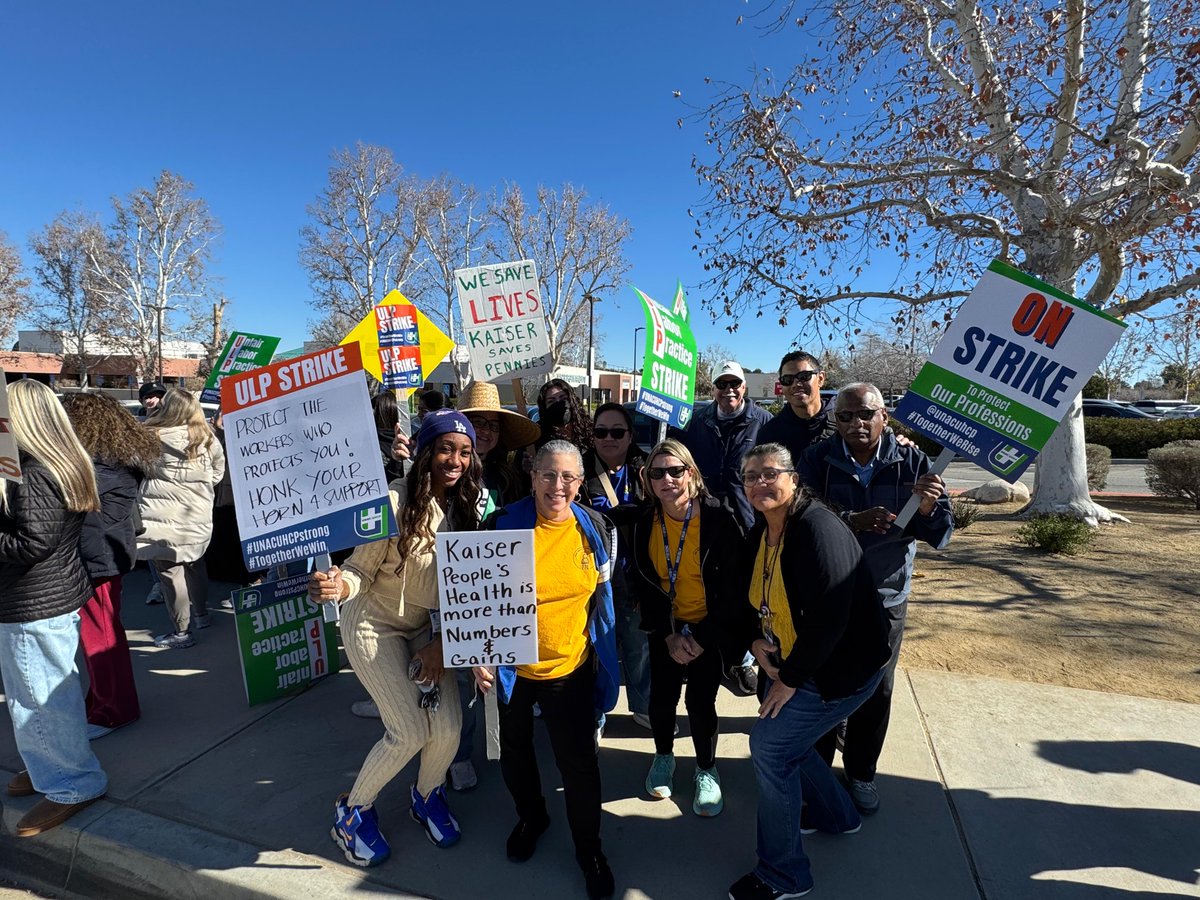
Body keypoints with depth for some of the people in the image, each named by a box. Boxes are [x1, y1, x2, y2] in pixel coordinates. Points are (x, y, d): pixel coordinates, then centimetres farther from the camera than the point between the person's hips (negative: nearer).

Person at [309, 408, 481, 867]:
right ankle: (353, 809, 23)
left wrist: (442, 641, -6)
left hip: (426, 626, 5)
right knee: (410, 732, -8)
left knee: (448, 726, 0)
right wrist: (338, 585, -43)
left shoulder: (466, 505, -9)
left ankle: (427, 795, 34)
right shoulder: (394, 502, -26)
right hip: (375, 625, -5)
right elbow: (362, 570, -21)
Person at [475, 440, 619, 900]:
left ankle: (588, 847, 36)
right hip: (513, 666, 0)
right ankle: (531, 816, 53)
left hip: (572, 667, 0)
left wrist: (605, 662, 8)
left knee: (579, 762, 7)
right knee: (514, 749, 22)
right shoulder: (504, 524, -16)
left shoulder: (595, 527, -9)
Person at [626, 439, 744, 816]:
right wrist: (668, 636, -8)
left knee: (700, 701, 1)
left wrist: (702, 638, -14)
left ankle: (706, 770, 30)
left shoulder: (718, 517, -20)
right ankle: (663, 757, 38)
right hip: (665, 627, 3)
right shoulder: (645, 522, -9)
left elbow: (734, 584, -14)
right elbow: (642, 583, -2)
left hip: (709, 628, -3)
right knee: (661, 696, 7)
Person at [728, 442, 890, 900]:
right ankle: (835, 815, 47)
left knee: (769, 744, -7)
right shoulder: (759, 534, 2)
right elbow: (753, 599, 13)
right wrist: (756, 640, -6)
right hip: (788, 664, 9)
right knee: (785, 735, 18)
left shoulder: (818, 529, -27)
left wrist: (791, 678, -21)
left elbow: (829, 617, -30)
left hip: (840, 669, -9)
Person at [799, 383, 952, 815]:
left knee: (876, 691, 16)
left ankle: (861, 772, 39)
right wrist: (853, 521, -35)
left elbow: (939, 536, -10)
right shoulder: (817, 460, -11)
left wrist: (927, 508, -31)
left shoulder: (911, 461, -8)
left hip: (886, 600, 2)